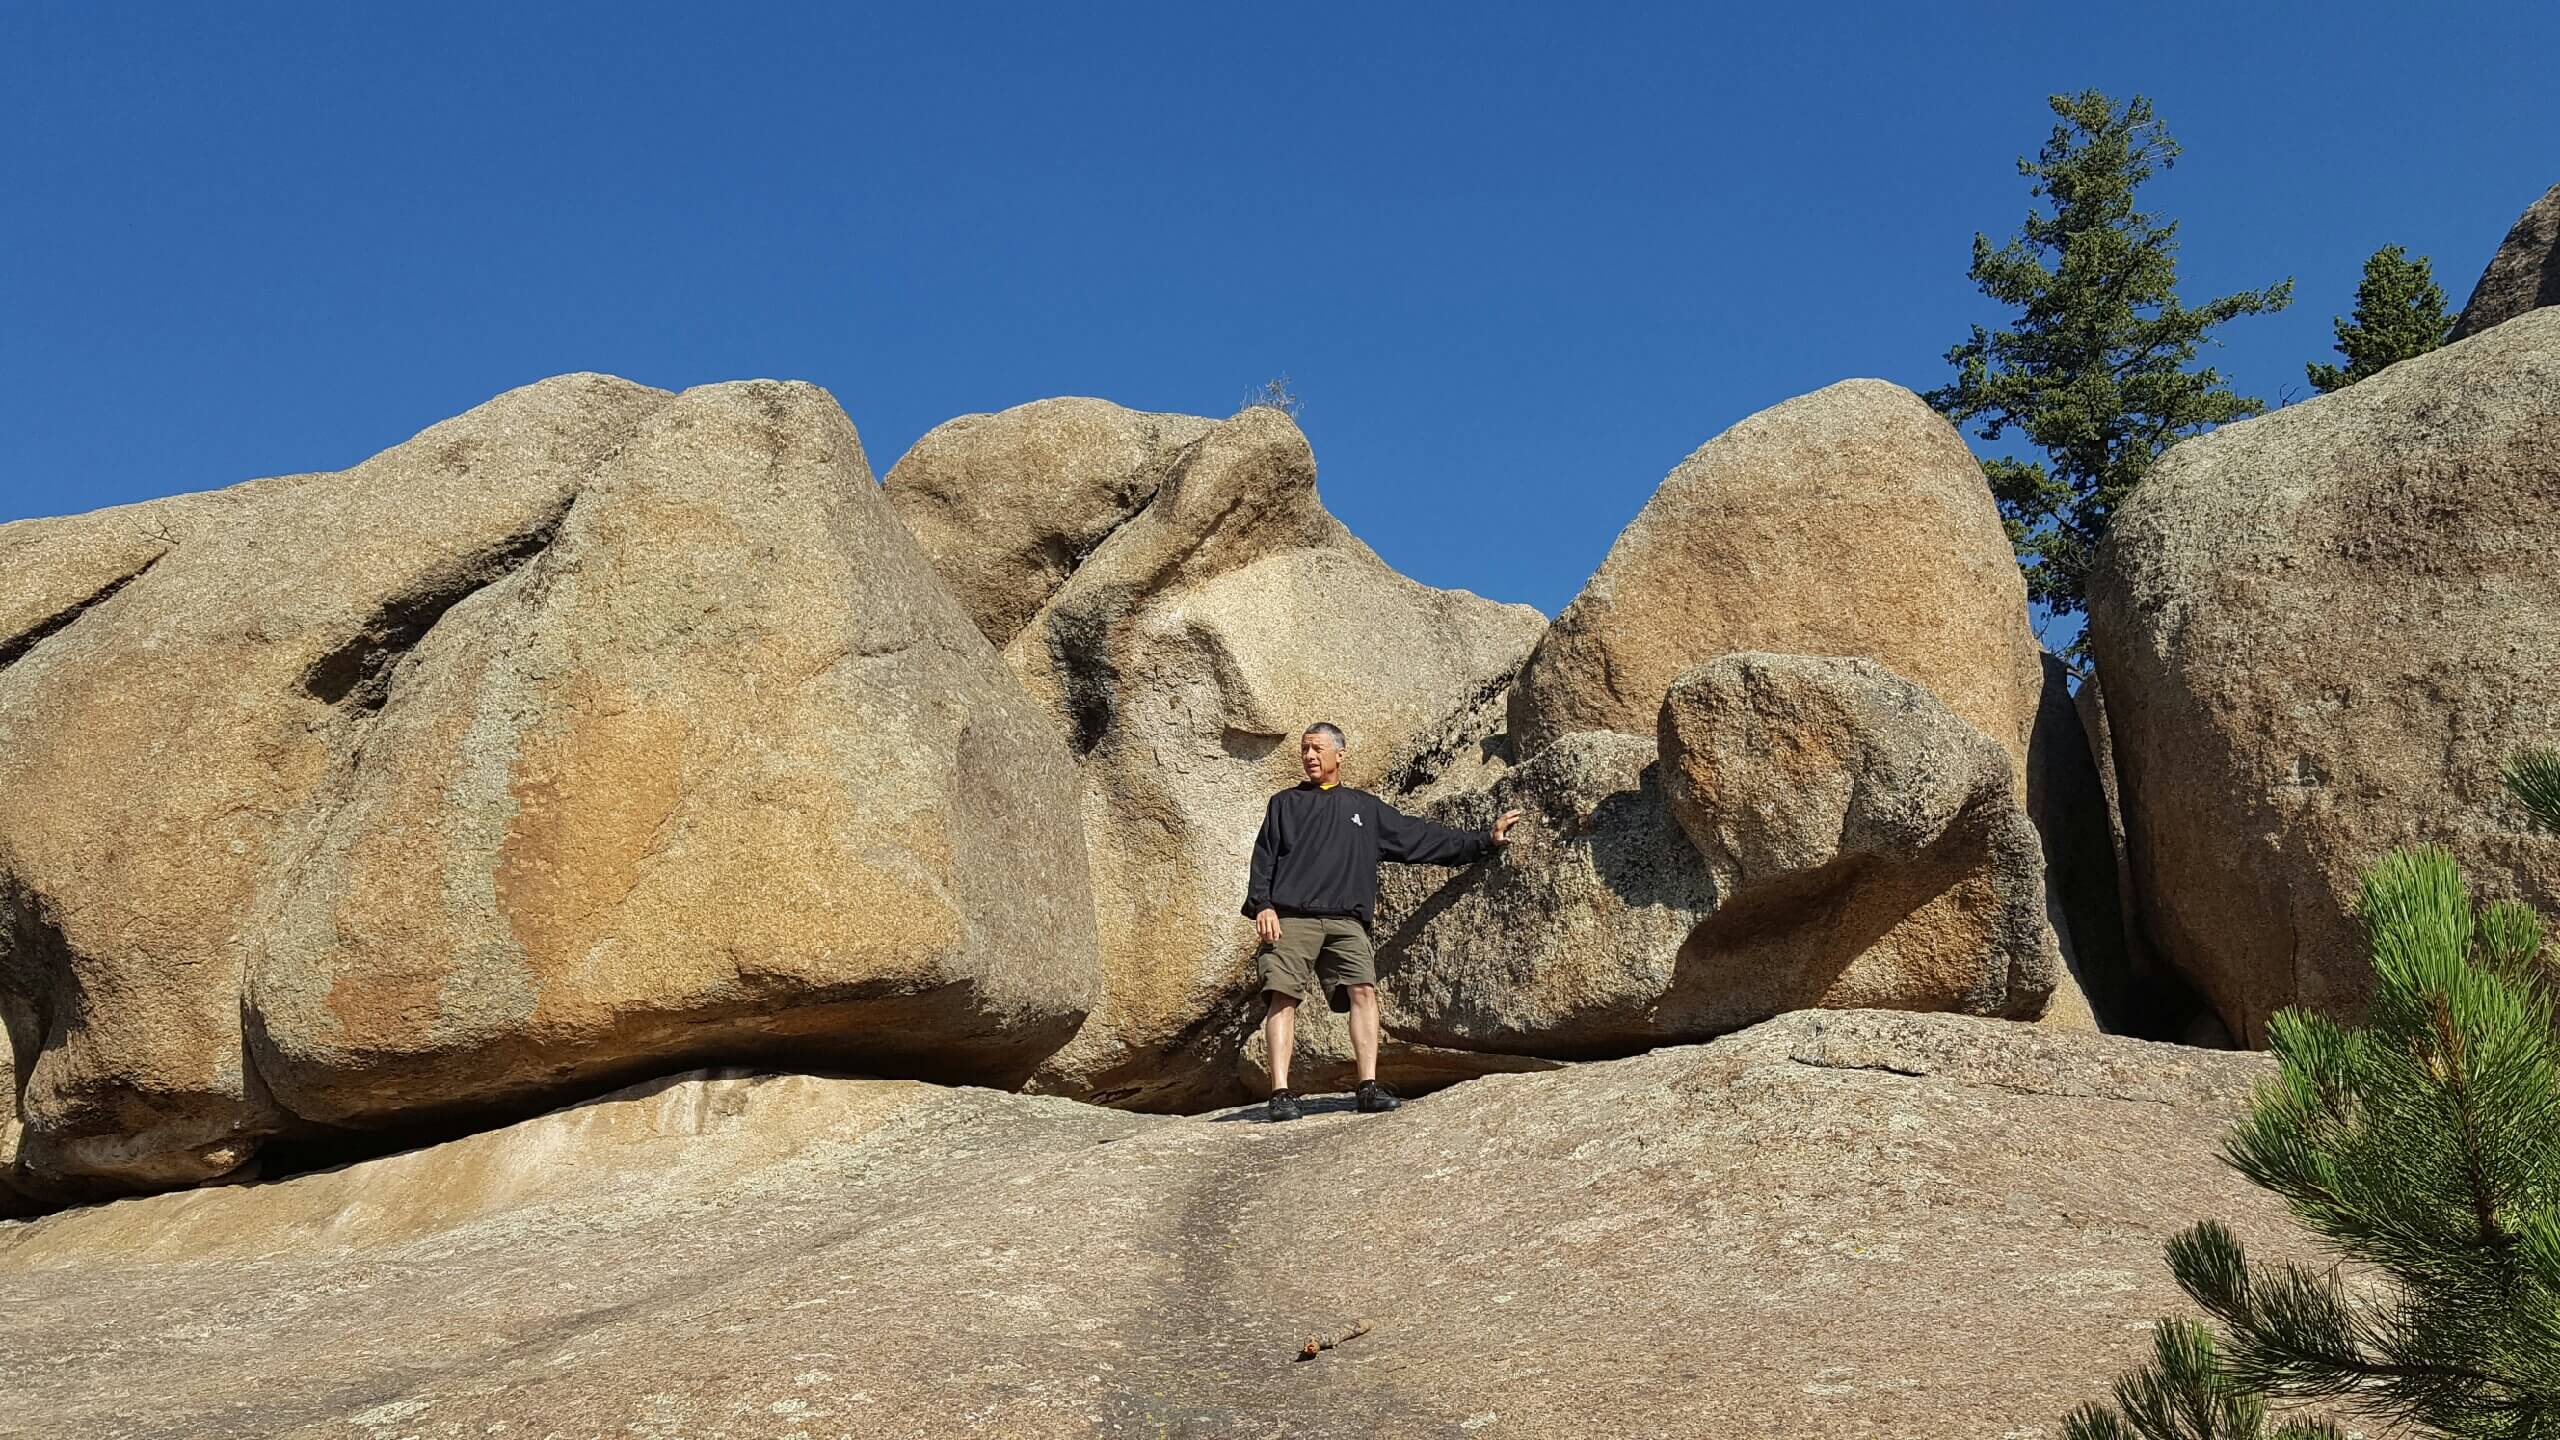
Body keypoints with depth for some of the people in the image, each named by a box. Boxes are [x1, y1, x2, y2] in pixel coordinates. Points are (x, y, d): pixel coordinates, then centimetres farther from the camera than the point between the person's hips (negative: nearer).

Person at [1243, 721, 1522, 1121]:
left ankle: (1369, 1086, -16)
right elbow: (1263, 858, 12)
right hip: (1290, 918, -2)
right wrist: (1262, 906, -5)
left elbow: (1423, 839, 25)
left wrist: (1484, 841, 23)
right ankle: (1281, 1093, -18)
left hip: (1346, 922, 2)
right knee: (1283, 997, -14)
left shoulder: (1366, 808, 25)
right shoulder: (1285, 803, 21)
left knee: (1363, 990, -16)